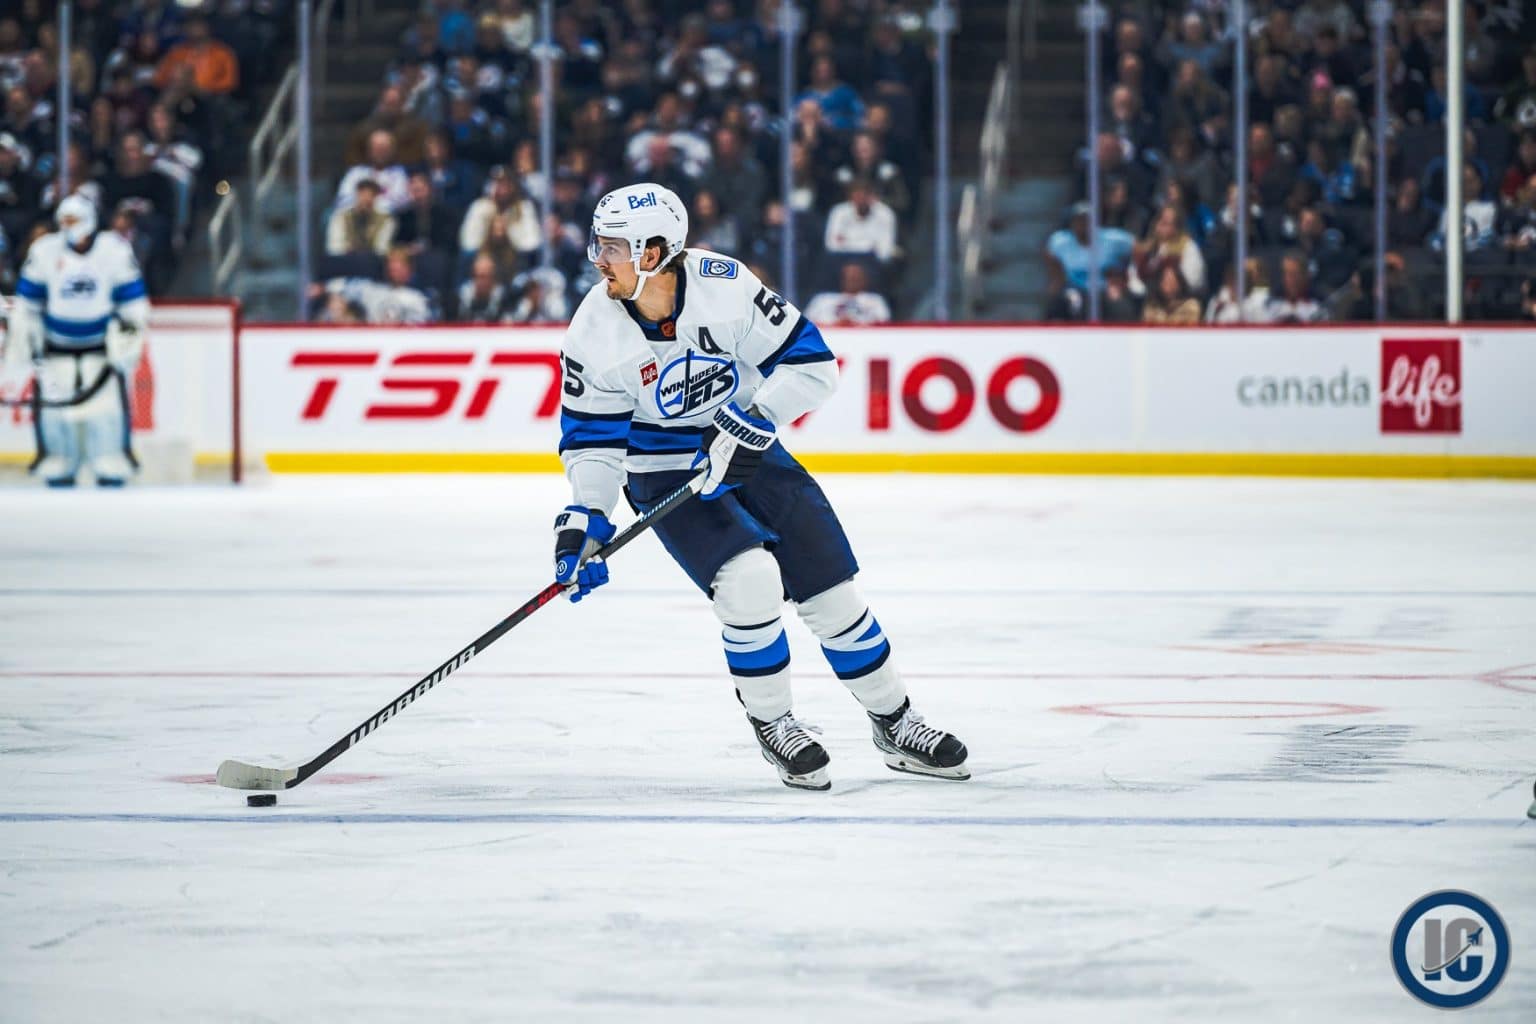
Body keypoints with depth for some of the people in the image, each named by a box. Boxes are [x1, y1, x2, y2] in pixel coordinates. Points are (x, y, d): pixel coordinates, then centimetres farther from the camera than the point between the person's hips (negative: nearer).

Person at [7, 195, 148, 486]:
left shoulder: (115, 251, -7)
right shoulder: (44, 252, -3)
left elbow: (134, 303, -2)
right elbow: (27, 304, 5)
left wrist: (127, 335, -12)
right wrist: (20, 342, 1)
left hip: (103, 345, -2)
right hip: (57, 345, 2)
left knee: (109, 404, -12)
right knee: (52, 404, -5)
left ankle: (112, 477, -4)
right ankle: (59, 475, 9)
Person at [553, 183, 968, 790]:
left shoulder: (724, 285, -22)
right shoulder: (596, 334, -18)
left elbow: (810, 362, -17)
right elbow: (591, 434, -8)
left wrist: (754, 422, -27)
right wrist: (584, 519, -18)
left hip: (748, 449, 1)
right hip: (665, 475, -1)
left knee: (830, 589, 1)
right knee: (749, 582, -24)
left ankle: (894, 723, 20)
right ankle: (771, 725, -2)